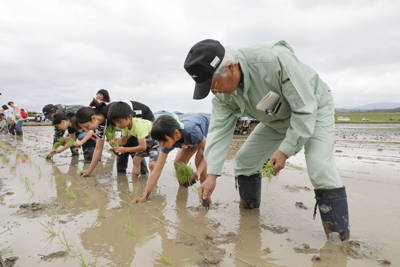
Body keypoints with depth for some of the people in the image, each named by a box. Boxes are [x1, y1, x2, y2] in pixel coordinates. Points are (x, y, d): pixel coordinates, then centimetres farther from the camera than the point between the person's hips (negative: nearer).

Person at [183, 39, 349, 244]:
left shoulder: (275, 60, -40)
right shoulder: (223, 94, -18)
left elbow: (305, 107, -32)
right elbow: (219, 130, -15)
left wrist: (285, 150, -32)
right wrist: (211, 175, -22)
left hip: (313, 108, -6)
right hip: (277, 119, 6)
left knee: (320, 168, -24)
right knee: (244, 160, 1)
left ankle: (339, 237, -8)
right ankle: (248, 211, 22)